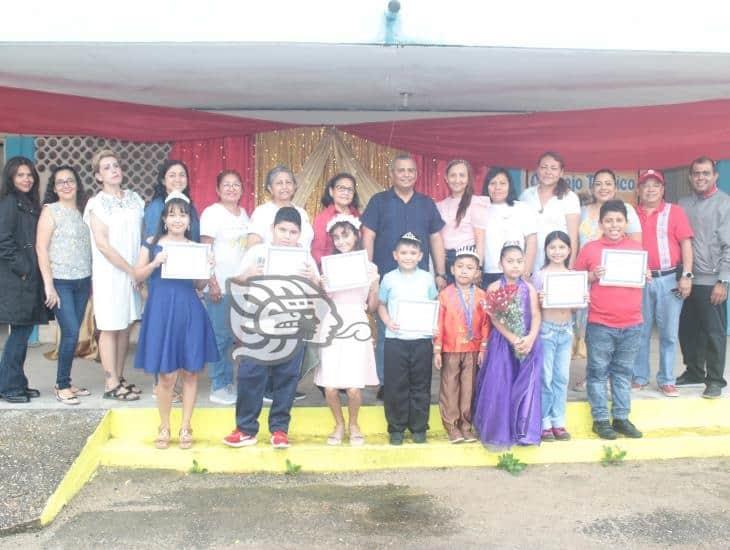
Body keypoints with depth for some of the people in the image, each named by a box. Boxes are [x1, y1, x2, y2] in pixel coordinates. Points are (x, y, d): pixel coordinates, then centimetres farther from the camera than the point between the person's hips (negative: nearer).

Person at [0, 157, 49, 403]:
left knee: (23, 331, 10)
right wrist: (22, 269, -15)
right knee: (21, 331, -5)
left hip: (30, 278, 8)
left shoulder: (30, 204, 17)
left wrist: (32, 270, 10)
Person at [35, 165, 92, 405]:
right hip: (60, 281, -5)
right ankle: (62, 385, 3)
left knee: (72, 333, 8)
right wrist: (49, 285, -12)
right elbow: (41, 249, -7)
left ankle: (65, 382, 19)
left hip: (83, 281, 5)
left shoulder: (83, 211, 11)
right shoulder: (50, 210, -3)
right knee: (71, 332, -10)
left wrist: (91, 281, 9)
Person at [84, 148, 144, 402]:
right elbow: (102, 244, -12)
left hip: (134, 272, 5)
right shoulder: (96, 203, -5)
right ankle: (111, 384, 5)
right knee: (110, 328, -1)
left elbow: (144, 234, 12)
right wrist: (131, 270, -13)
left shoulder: (134, 198, 9)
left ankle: (119, 378, 19)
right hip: (109, 272, -5)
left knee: (125, 326, 9)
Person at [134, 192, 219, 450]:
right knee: (166, 374, -1)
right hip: (161, 310, -2)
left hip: (189, 310, 2)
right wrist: (155, 263, -12)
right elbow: (137, 276, 4)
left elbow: (200, 285, 11)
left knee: (190, 371, 5)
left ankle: (185, 427, 19)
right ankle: (164, 427, 18)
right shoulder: (152, 243, 4)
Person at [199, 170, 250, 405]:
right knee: (219, 337, -1)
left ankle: (228, 383, 19)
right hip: (219, 286, -6)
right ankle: (218, 387, 8)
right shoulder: (212, 213, -6)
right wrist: (211, 282, -16)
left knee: (231, 336, 9)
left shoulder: (243, 213, 13)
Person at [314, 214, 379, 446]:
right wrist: (321, 288, -12)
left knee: (353, 388, -7)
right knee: (330, 387, -3)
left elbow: (372, 307, 6)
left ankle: (353, 424, 22)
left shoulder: (369, 268, 4)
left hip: (357, 329, -1)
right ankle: (339, 424, 25)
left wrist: (374, 285, -8)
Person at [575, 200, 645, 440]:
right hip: (600, 325, -3)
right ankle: (600, 420, 14)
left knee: (623, 372, 12)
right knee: (598, 372, 4)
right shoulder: (590, 249, -2)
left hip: (631, 324, 3)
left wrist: (646, 276, -2)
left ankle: (621, 418, 22)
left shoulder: (636, 248, 7)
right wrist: (593, 276, -14)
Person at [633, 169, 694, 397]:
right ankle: (639, 377, 18)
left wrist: (686, 275, -9)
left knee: (668, 332, 4)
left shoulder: (675, 211, 2)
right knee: (640, 332, 7)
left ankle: (666, 380, 13)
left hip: (669, 279, -1)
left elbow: (686, 244, -2)